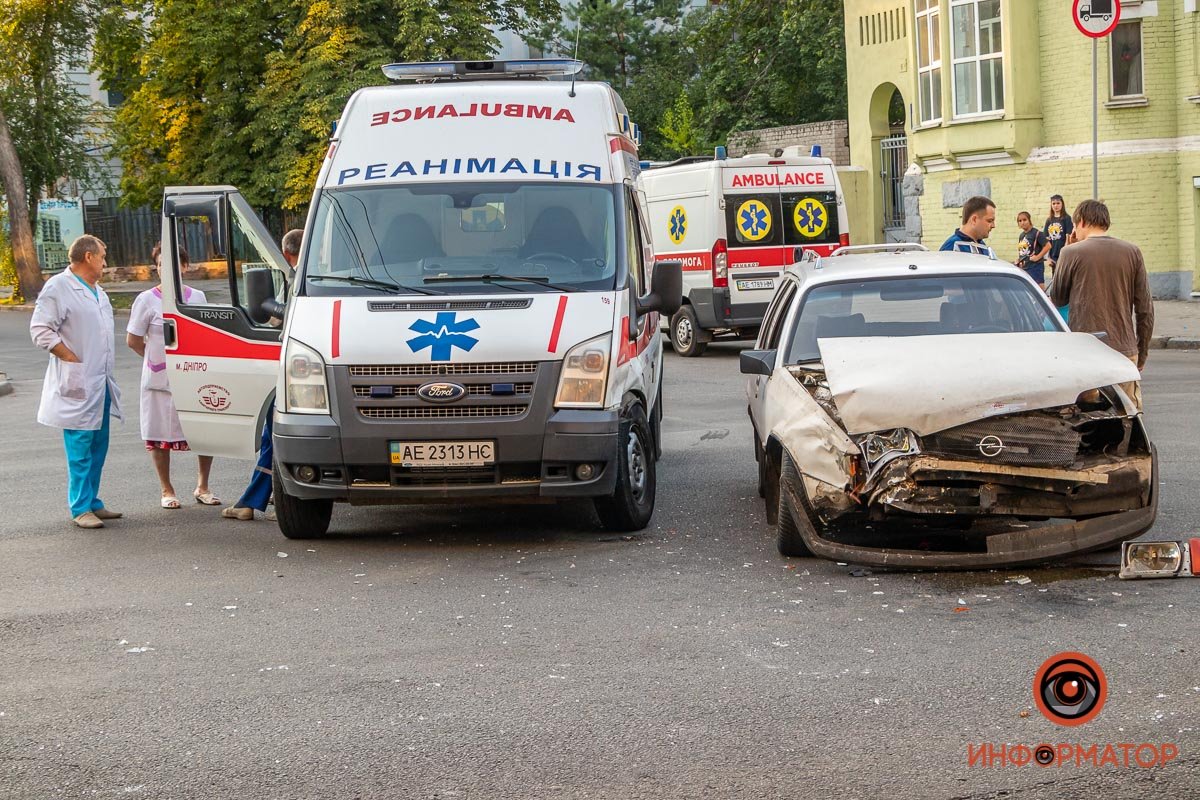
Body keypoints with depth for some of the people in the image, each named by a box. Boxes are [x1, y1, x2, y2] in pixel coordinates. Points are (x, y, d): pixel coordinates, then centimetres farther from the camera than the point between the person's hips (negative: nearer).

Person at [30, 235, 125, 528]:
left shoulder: (97, 291, 19)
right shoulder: (58, 287, -9)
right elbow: (40, 329, -13)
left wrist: (104, 368, 16)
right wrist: (72, 358, -16)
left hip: (101, 381, 9)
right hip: (78, 383, -9)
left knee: (98, 445, 12)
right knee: (80, 446, -7)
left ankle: (92, 502, 20)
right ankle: (81, 508, -3)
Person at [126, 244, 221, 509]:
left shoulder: (197, 297, 5)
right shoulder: (147, 300, -4)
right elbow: (133, 340, 0)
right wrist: (157, 359, 6)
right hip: (159, 379, -2)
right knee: (160, 437, 3)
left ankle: (202, 487, 17)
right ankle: (167, 491, 17)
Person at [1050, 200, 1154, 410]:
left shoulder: (1072, 253, -4)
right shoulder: (1132, 252, 4)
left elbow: (1057, 299, 10)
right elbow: (1145, 309, 6)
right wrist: (1142, 353, 16)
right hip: (1125, 350, 3)